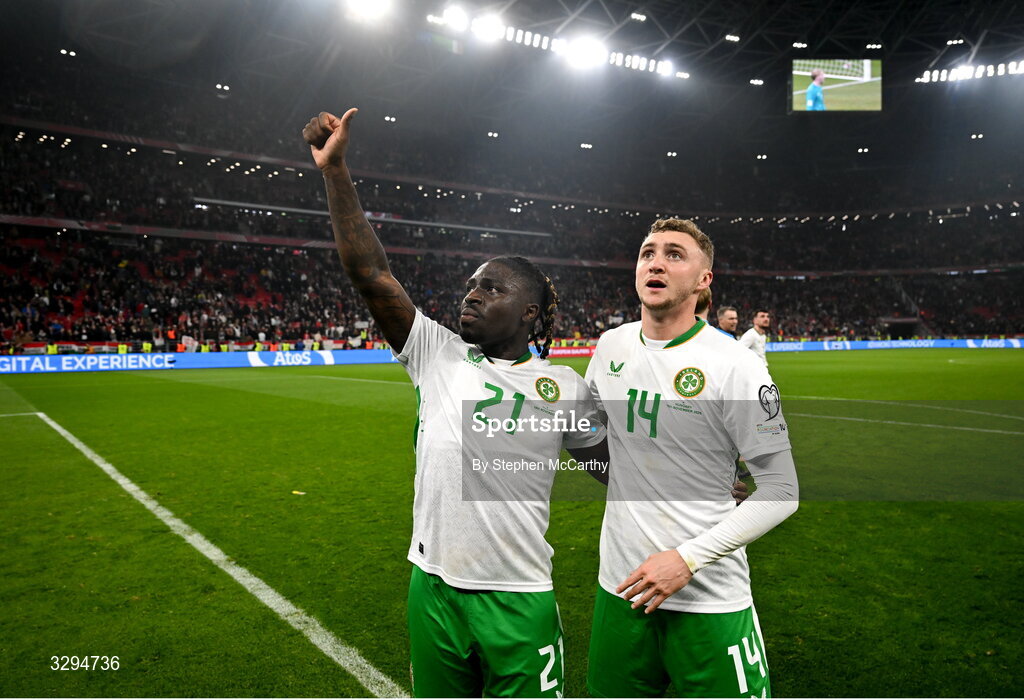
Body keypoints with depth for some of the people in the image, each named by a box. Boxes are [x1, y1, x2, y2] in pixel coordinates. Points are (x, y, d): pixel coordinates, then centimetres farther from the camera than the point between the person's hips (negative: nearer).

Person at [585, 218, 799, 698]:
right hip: (621, 586, 5)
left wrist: (689, 558, -16)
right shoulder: (611, 345, 2)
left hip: (709, 599, -4)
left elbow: (780, 490, -12)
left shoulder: (734, 367, -14)